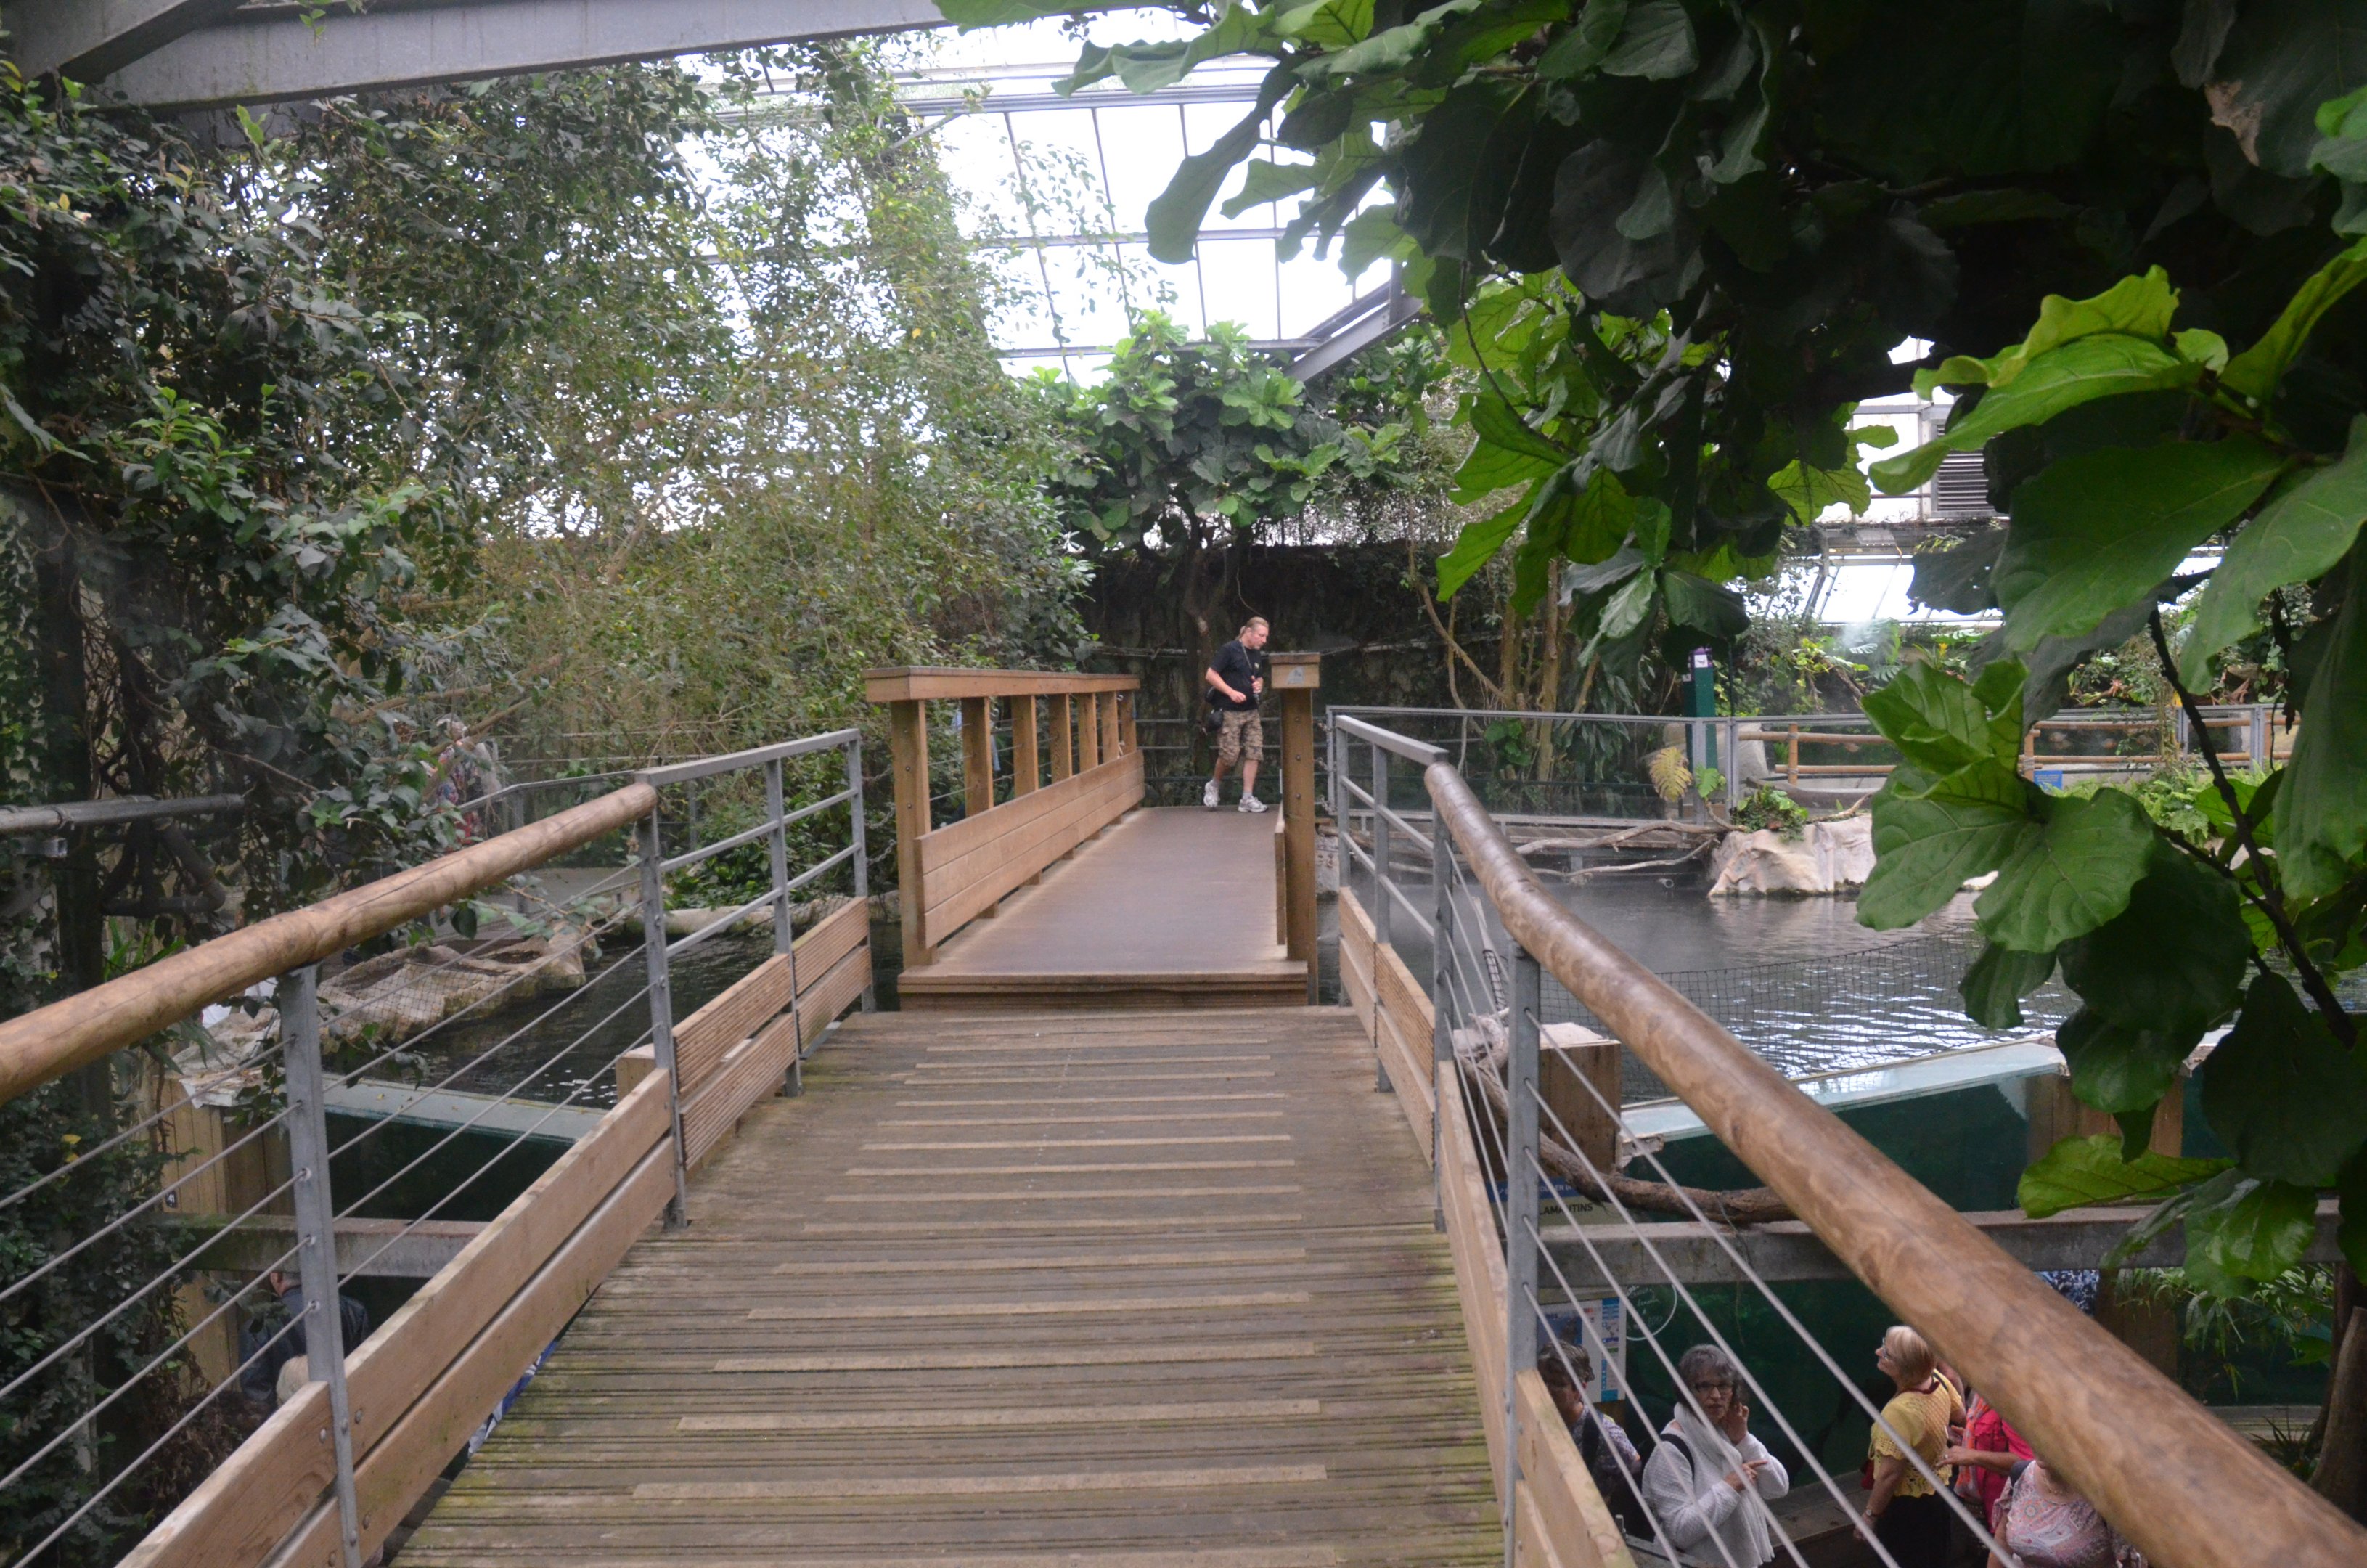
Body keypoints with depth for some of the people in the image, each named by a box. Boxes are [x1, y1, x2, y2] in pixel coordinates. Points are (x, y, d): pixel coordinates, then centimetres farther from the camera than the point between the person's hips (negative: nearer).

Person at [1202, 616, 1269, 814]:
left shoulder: (1256, 656, 14)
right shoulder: (1229, 650, -8)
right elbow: (1211, 675, -11)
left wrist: (1259, 684, 4)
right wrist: (1231, 692, -19)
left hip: (1251, 711, 7)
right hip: (1229, 712, -7)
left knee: (1254, 752, -1)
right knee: (1230, 754, -9)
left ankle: (1248, 799, 2)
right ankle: (1215, 785, 20)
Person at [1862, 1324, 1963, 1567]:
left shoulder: (1900, 1411, -37)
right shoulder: (1938, 1381, -15)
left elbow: (1889, 1474, -30)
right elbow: (1960, 1416, 7)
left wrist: (1870, 1516, -18)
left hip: (1905, 1505, -8)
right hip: (1936, 1492, 8)